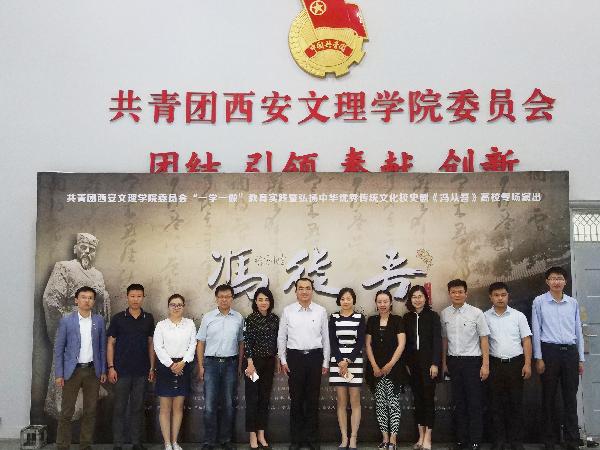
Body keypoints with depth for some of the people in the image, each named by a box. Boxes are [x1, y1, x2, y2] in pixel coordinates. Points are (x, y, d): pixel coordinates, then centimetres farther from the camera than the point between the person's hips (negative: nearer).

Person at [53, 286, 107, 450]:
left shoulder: (99, 321, 4)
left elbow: (102, 347, 9)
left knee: (90, 411, 8)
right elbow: (58, 349, -1)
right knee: (66, 412, -1)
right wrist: (59, 374, -5)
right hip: (72, 370, -2)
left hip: (93, 371, 3)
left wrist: (103, 371, 5)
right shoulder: (66, 321, -3)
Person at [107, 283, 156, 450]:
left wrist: (152, 367, 5)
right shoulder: (118, 318, -1)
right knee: (119, 407, 2)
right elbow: (110, 343, 1)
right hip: (122, 370, -2)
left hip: (141, 371, 2)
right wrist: (111, 367, -6)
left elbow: (151, 343, 10)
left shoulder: (148, 318, 6)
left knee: (138, 407, 8)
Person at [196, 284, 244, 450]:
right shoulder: (208, 317, 3)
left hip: (230, 363, 1)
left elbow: (241, 342, 10)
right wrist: (200, 366, -1)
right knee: (210, 404, -2)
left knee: (228, 404, 8)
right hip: (211, 363, -1)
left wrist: (240, 365, 5)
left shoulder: (238, 318, 5)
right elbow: (200, 343, 4)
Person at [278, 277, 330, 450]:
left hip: (315, 357, 0)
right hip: (295, 357, 0)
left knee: (313, 399, 7)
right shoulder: (288, 311, 1)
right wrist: (283, 360, 2)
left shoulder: (321, 311, 2)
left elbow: (326, 338, 5)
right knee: (296, 398, 6)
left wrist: (325, 362, 4)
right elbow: (281, 337, 5)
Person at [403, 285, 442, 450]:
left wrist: (435, 363, -12)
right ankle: (421, 436, 13)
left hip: (428, 362, -3)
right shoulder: (407, 318, 8)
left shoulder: (433, 316, -1)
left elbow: (437, 340, -5)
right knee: (417, 398, 7)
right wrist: (406, 364, 3)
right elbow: (405, 342, 9)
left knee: (428, 398, -3)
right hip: (413, 363, 4)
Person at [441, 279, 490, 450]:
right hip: (453, 361, 3)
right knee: (458, 402, 11)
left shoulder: (476, 313, -8)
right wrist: (444, 362, 14)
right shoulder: (444, 314, 1)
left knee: (474, 403, 1)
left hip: (472, 360, -3)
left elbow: (484, 339, -5)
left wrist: (485, 365, -8)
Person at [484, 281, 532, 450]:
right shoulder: (485, 317, 2)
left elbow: (526, 340, 2)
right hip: (495, 364, 0)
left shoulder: (518, 316, 2)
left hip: (515, 363, 0)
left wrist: (527, 364, -5)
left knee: (516, 403, 5)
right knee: (497, 404, 6)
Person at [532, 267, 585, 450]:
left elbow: (578, 331, 13)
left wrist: (581, 358, 11)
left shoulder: (573, 303, 9)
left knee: (571, 398, 5)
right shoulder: (539, 302, 1)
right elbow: (536, 331, 0)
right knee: (549, 397, 4)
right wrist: (538, 358, -5)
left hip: (570, 351, 2)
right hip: (549, 351, -2)